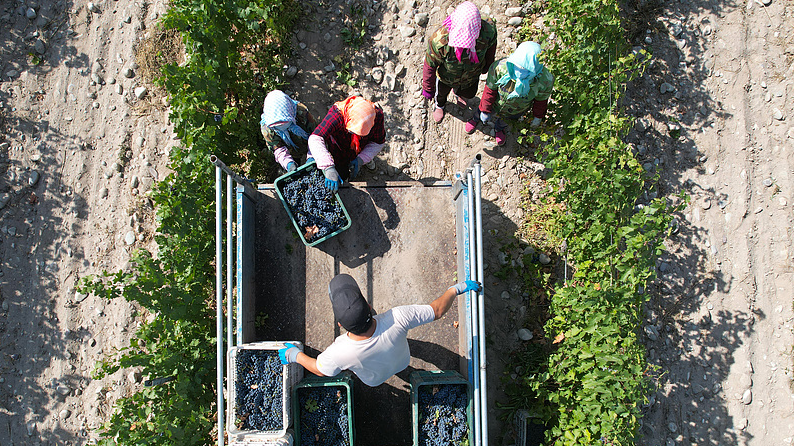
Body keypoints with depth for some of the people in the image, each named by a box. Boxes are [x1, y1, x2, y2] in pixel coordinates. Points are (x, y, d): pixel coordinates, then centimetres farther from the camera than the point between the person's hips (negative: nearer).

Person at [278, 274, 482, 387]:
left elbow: (320, 369, -21)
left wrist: (295, 355, -2)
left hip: (373, 380, -1)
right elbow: (436, 311, -31)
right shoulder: (397, 318, -47)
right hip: (402, 362, 1)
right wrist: (456, 289, -13)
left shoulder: (338, 354, -45)